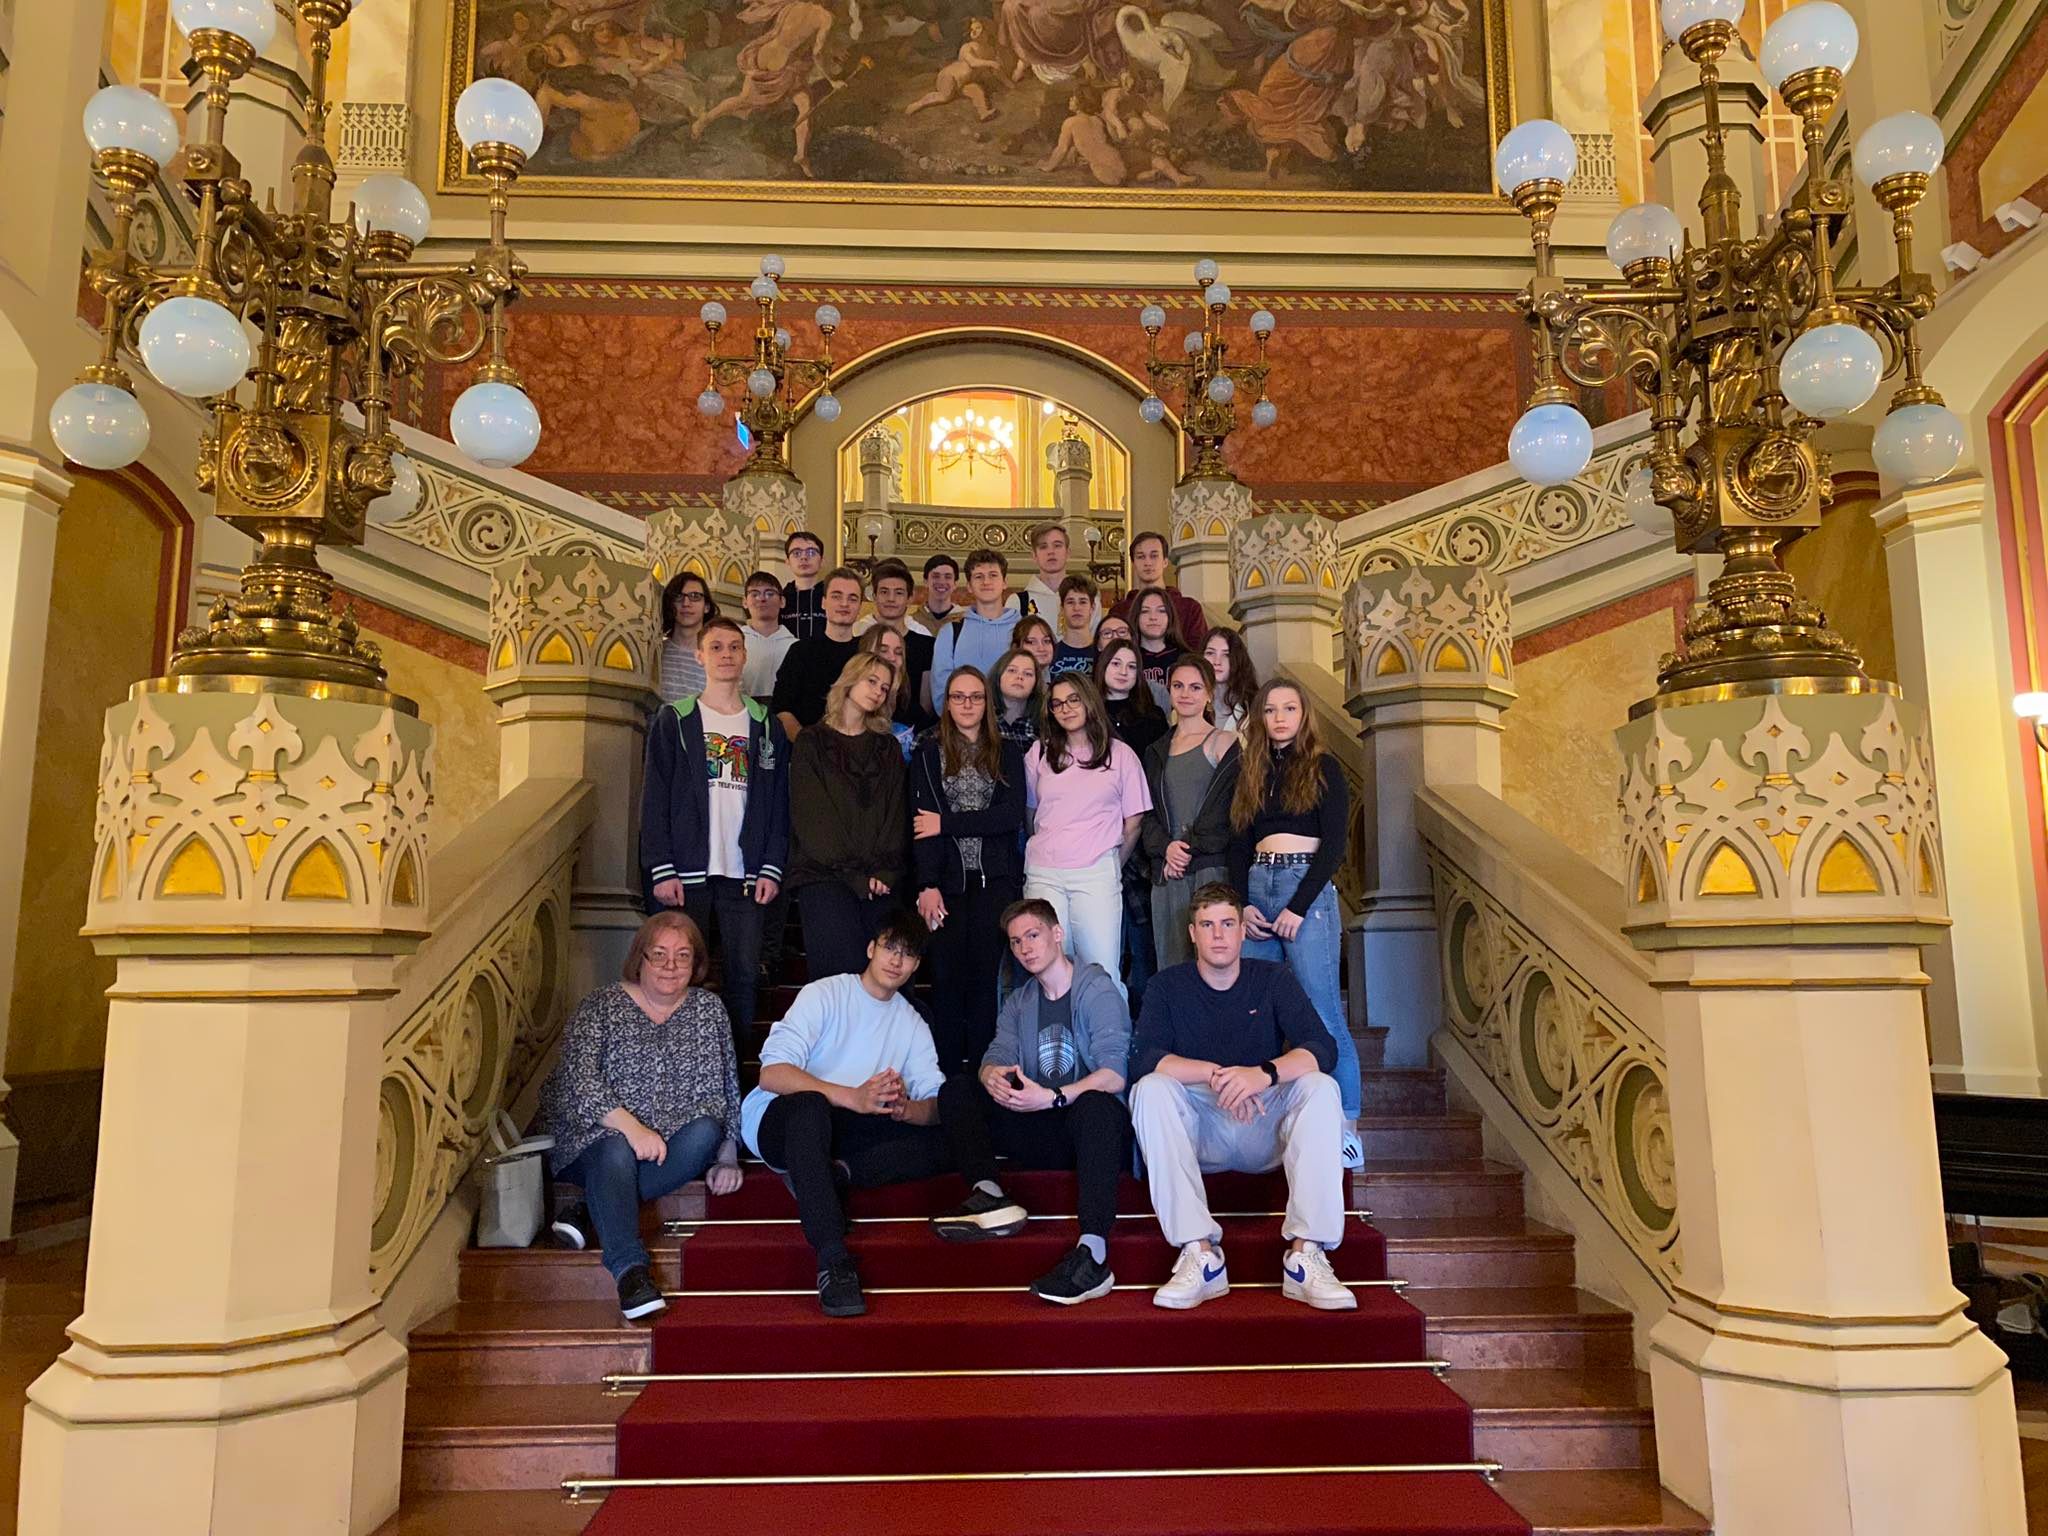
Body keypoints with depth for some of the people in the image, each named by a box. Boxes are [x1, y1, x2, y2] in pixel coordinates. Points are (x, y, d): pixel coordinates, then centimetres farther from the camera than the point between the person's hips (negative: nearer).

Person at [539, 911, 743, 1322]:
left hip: (673, 1144, 3)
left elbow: (726, 1086, 8)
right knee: (615, 1151, -35)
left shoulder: (709, 1009, 10)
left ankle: (591, 1214, -26)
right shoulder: (601, 1006, 0)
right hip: (601, 1133, -2)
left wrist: (728, 1155, -3)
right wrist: (632, 1127, -26)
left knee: (705, 1132, -29)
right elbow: (578, 1080, -12)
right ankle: (629, 1270, -46)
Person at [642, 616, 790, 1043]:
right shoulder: (673, 721, 6)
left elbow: (778, 803, 9)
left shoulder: (766, 725, 12)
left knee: (745, 975, 2)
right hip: (686, 874, -1)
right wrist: (661, 870, -8)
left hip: (745, 875, 2)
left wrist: (771, 868, -1)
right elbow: (654, 799, 1)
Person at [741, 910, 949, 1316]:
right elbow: (772, 1073, -21)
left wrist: (904, 1108, -26)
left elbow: (934, 1106, -1)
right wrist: (854, 1097, -33)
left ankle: (826, 1177, -23)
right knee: (811, 1105, -41)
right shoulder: (825, 995, -6)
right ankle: (833, 1259, -41)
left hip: (840, 1131, 5)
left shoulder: (912, 1024, 10)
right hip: (778, 1121, -4)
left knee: (942, 1145, -18)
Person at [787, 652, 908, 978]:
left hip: (883, 879, 4)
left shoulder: (888, 747, 20)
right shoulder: (811, 743, 7)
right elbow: (810, 817, -2)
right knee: (843, 971, -17)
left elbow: (896, 813, 10)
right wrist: (854, 875, -10)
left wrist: (884, 871, -6)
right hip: (825, 874, -3)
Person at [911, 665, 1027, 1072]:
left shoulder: (1008, 752, 10)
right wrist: (927, 885, -12)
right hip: (947, 880, 0)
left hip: (995, 879, 1)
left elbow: (1012, 815, -3)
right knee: (948, 976, -2)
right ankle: (947, 1073, 5)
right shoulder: (929, 753, 8)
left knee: (985, 975, -1)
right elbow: (921, 821, -1)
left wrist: (947, 823, -7)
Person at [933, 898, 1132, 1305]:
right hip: (1041, 1136, 6)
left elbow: (1114, 1074, -17)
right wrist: (993, 1077, -23)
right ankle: (989, 1193, -27)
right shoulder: (1019, 1003, 16)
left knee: (1094, 1103, -39)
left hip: (1094, 1131, -6)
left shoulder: (1098, 990, -4)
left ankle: (1093, 1251, -48)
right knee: (956, 1090, -6)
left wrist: (1053, 1098, -31)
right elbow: (995, 1057, 2)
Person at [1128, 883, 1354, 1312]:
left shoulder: (1273, 979, 3)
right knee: (1150, 1089, -28)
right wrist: (1215, 1075, -30)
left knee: (1320, 1088, -25)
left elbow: (1323, 1048, -12)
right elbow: (1143, 1058, -15)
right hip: (1198, 1134, -1)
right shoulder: (1168, 986, 1)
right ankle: (1200, 1255, -33)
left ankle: (1306, 1255, -30)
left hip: (1266, 1134, 1)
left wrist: (1266, 1073, -32)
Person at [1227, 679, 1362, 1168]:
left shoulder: (1323, 768, 5)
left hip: (1307, 889, -4)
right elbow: (1238, 846, 15)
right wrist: (1242, 906, -1)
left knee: (1323, 1014, -7)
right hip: (1256, 889, 5)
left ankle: (1346, 1126, -1)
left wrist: (1298, 907, -11)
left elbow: (1334, 843, -3)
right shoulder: (1251, 774, 18)